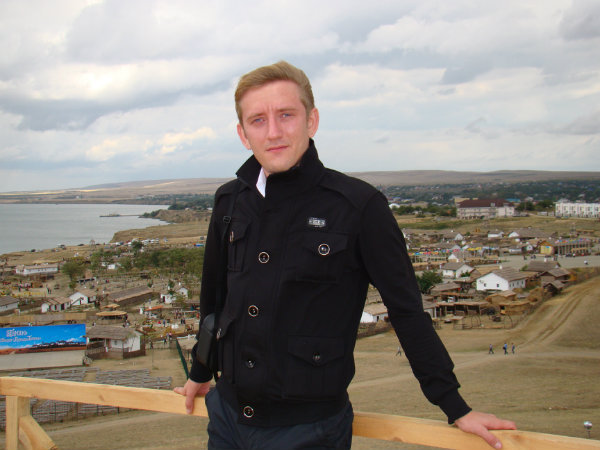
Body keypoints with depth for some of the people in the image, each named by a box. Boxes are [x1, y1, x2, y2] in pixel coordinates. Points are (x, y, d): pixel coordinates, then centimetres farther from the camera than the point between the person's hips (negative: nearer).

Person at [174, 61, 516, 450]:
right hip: (228, 417, 5)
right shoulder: (229, 201, 1)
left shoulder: (360, 206, -13)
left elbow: (407, 311, -7)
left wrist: (456, 408, -4)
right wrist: (200, 374, 27)